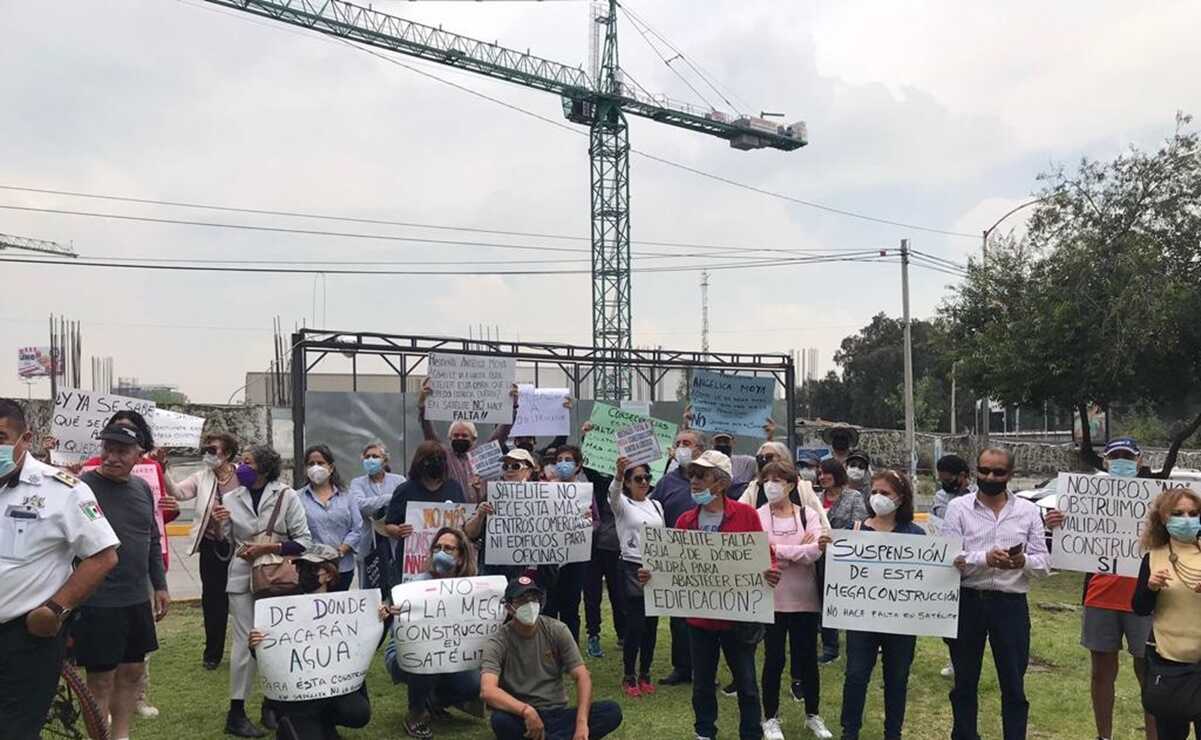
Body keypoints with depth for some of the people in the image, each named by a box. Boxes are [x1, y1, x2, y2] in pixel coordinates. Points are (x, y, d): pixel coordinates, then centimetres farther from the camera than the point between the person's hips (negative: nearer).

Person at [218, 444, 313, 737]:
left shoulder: (287, 497, -5)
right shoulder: (231, 499, 3)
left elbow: (304, 542, -7)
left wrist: (269, 547, -17)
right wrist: (217, 525, -11)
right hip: (243, 578, 0)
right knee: (245, 643, -3)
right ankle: (236, 712, 5)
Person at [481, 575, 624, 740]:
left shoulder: (556, 630, -1)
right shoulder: (497, 643, -10)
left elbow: (582, 677, -7)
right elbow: (487, 691, -27)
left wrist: (581, 722, -23)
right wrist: (527, 711, -41)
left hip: (558, 714, 3)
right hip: (521, 718, -3)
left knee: (612, 711, -21)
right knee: (500, 721, -38)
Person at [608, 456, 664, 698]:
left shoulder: (656, 505, 12)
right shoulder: (622, 504, -4)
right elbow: (613, 493, -28)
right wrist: (618, 473, -50)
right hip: (633, 569, -5)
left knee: (651, 625, 8)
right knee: (635, 625, -4)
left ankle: (645, 674, 19)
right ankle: (629, 678, 7)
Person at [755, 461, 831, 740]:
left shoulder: (808, 514, 1)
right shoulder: (758, 516, -4)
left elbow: (815, 552, -13)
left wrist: (778, 550, -21)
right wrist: (800, 550, -16)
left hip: (805, 598, 2)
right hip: (772, 598, -2)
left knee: (808, 657, 11)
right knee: (774, 659, 6)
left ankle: (813, 715, 28)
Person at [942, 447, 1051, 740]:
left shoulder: (1028, 511, 5)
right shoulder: (959, 507, 0)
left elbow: (1044, 562, 1)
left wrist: (1023, 562, -21)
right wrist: (985, 558, -25)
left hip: (1011, 604, 1)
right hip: (967, 601, 0)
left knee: (1014, 685, 8)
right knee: (965, 682, 12)